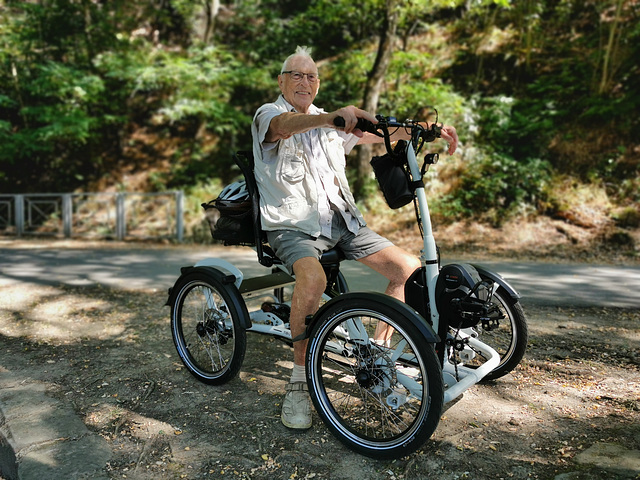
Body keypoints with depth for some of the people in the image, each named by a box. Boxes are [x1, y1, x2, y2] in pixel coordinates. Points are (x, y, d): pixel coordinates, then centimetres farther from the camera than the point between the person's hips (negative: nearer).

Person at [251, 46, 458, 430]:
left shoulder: (329, 122, 22)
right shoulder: (269, 114, 3)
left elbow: (377, 132, 15)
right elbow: (285, 125, -23)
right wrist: (332, 117, -43)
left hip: (340, 221, 6)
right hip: (293, 223, -5)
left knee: (410, 268, -7)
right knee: (313, 278, -37)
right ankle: (299, 384, -19)